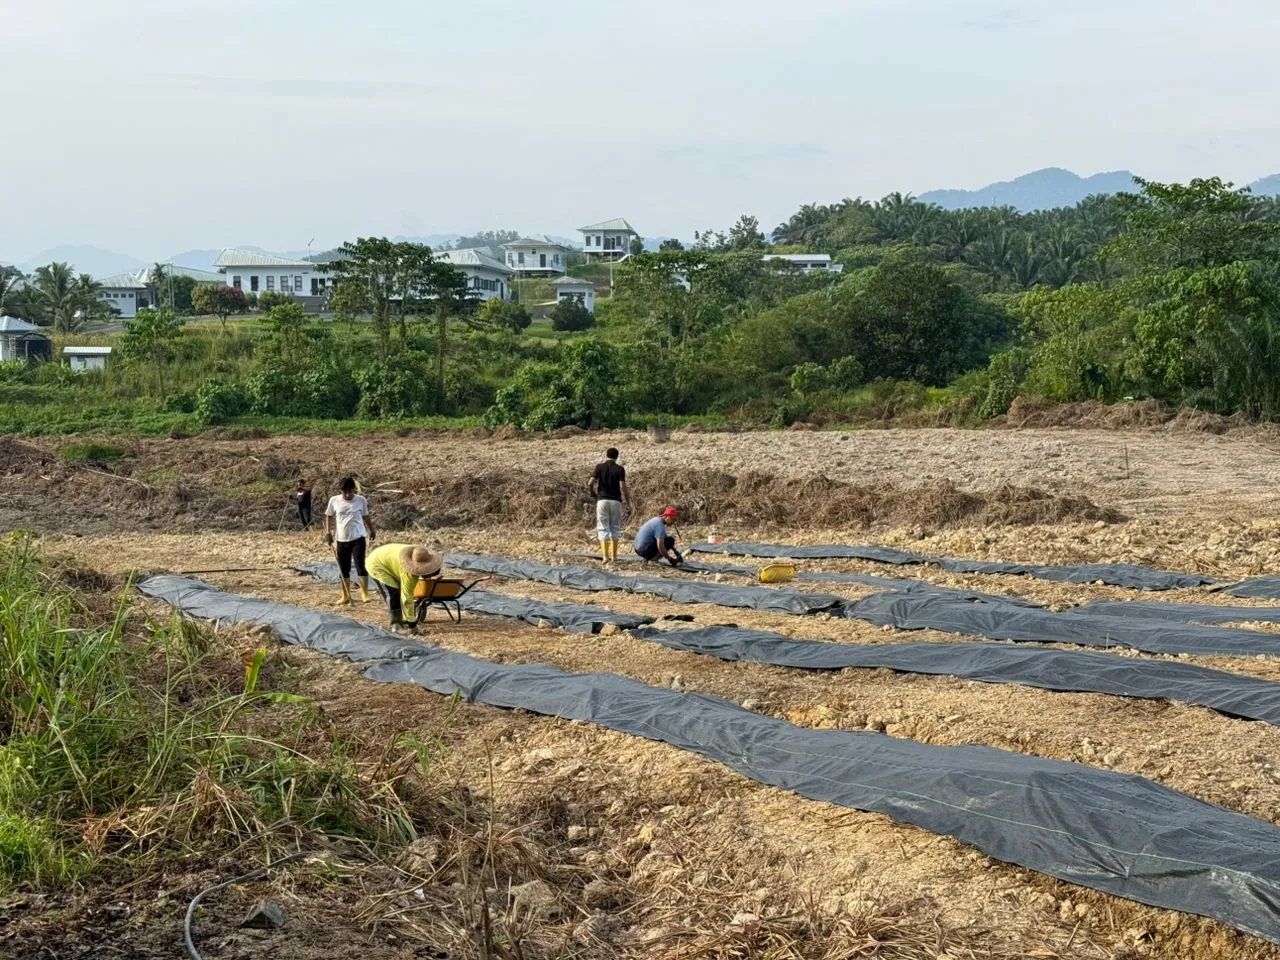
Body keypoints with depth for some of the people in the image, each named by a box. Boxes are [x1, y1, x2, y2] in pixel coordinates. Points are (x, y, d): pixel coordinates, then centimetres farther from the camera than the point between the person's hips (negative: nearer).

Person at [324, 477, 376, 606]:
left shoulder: (361, 500, -3)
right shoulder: (334, 501, -3)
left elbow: (366, 516, 13)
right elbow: (329, 516, 10)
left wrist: (372, 530, 25)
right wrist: (328, 532, 2)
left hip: (358, 538, -2)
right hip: (341, 539, 2)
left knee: (360, 565, -11)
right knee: (344, 569, 8)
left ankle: (365, 594, -2)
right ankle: (346, 596, 19)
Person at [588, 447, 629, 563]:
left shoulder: (600, 467, 1)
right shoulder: (620, 469, -1)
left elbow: (590, 484, -4)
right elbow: (622, 486, -10)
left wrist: (594, 494, 15)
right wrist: (627, 502, 0)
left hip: (602, 500, 0)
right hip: (616, 501, 0)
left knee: (603, 528, 2)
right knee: (615, 528, 11)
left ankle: (605, 556, -9)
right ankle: (614, 556, 12)